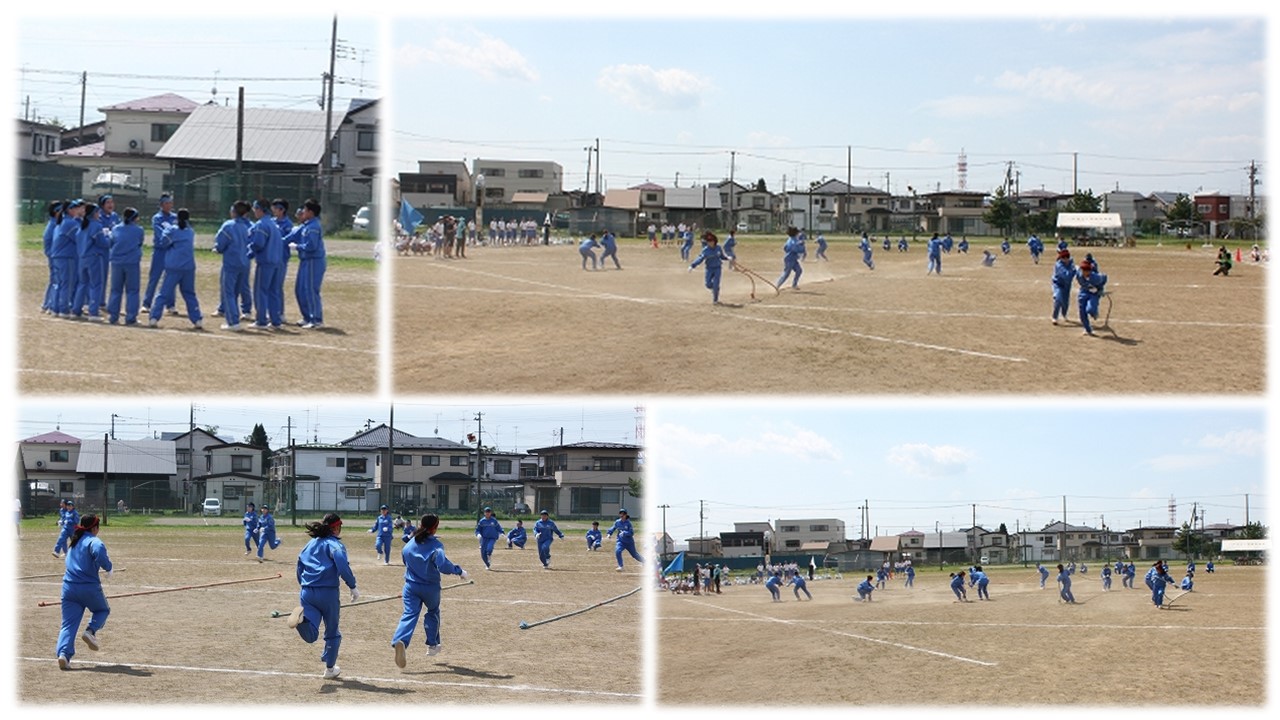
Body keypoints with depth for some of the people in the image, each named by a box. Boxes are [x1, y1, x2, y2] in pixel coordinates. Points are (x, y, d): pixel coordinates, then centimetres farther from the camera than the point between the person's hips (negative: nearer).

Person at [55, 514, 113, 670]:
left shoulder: (73, 542, 18)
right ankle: (90, 631, -4)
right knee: (103, 609, 23)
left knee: (68, 624, 2)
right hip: (89, 587, -5)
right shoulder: (93, 541, -6)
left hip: (69, 588, 5)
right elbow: (100, 552, -29)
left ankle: (63, 653, -20)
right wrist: (108, 568, -13)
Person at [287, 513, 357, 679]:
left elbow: (300, 565, 20)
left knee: (310, 636, -8)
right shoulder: (335, 544, -1)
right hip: (327, 592, -4)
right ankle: (330, 668, 22)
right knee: (332, 633, 15)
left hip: (307, 592, 4)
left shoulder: (311, 544, 19)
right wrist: (352, 586, -13)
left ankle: (302, 617, -37)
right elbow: (343, 566, -17)